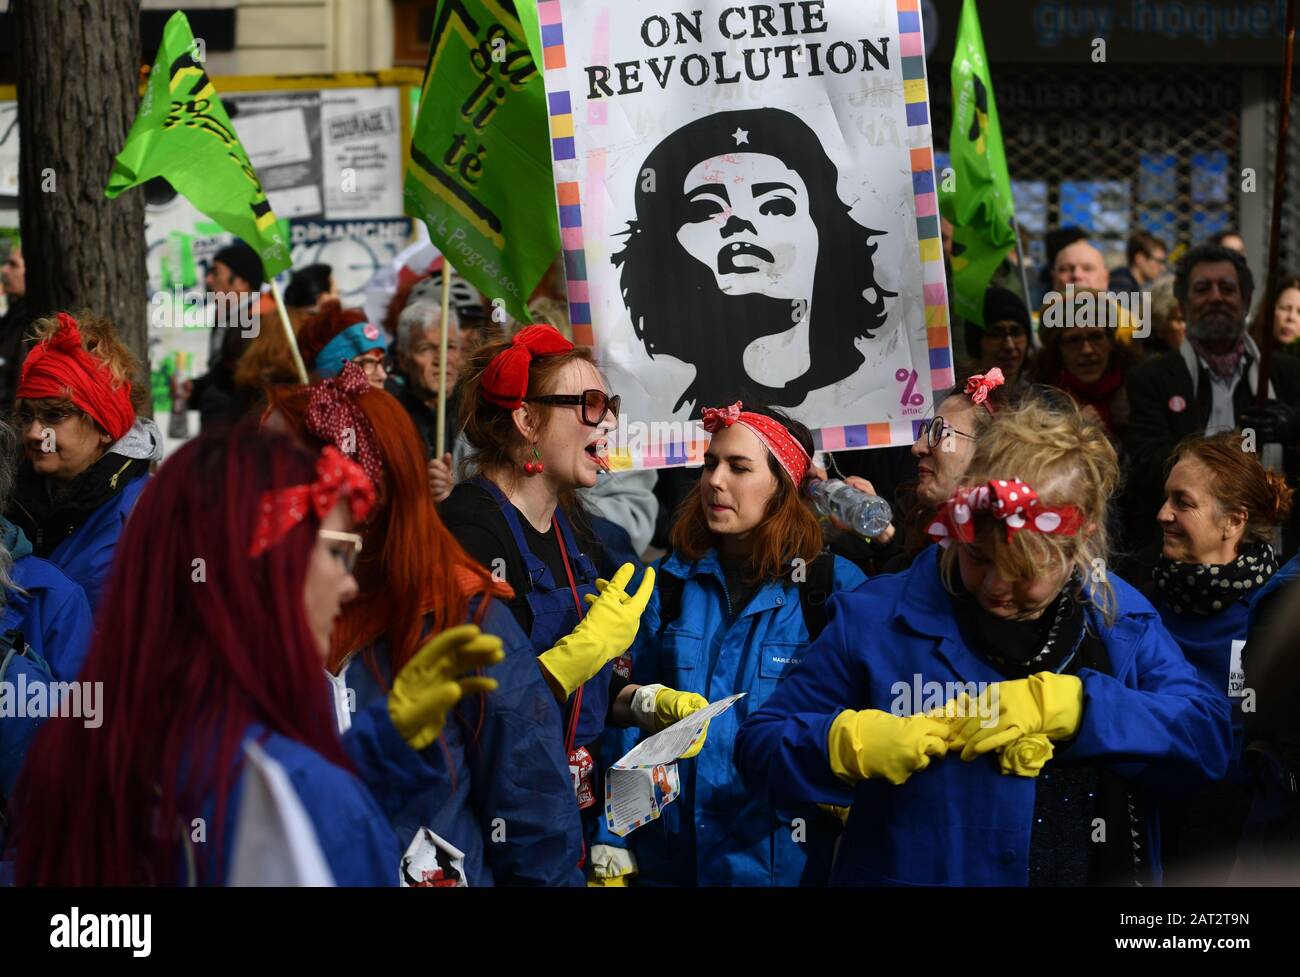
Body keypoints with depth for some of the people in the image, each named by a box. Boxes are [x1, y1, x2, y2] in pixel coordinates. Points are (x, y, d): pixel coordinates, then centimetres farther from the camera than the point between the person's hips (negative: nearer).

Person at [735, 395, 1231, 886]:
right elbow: (759, 748, -7)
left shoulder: (1120, 617, -3)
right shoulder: (874, 620, -9)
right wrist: (854, 742, -27)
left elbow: (1208, 735, -15)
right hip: (922, 873, -2)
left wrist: (1066, 704, -25)